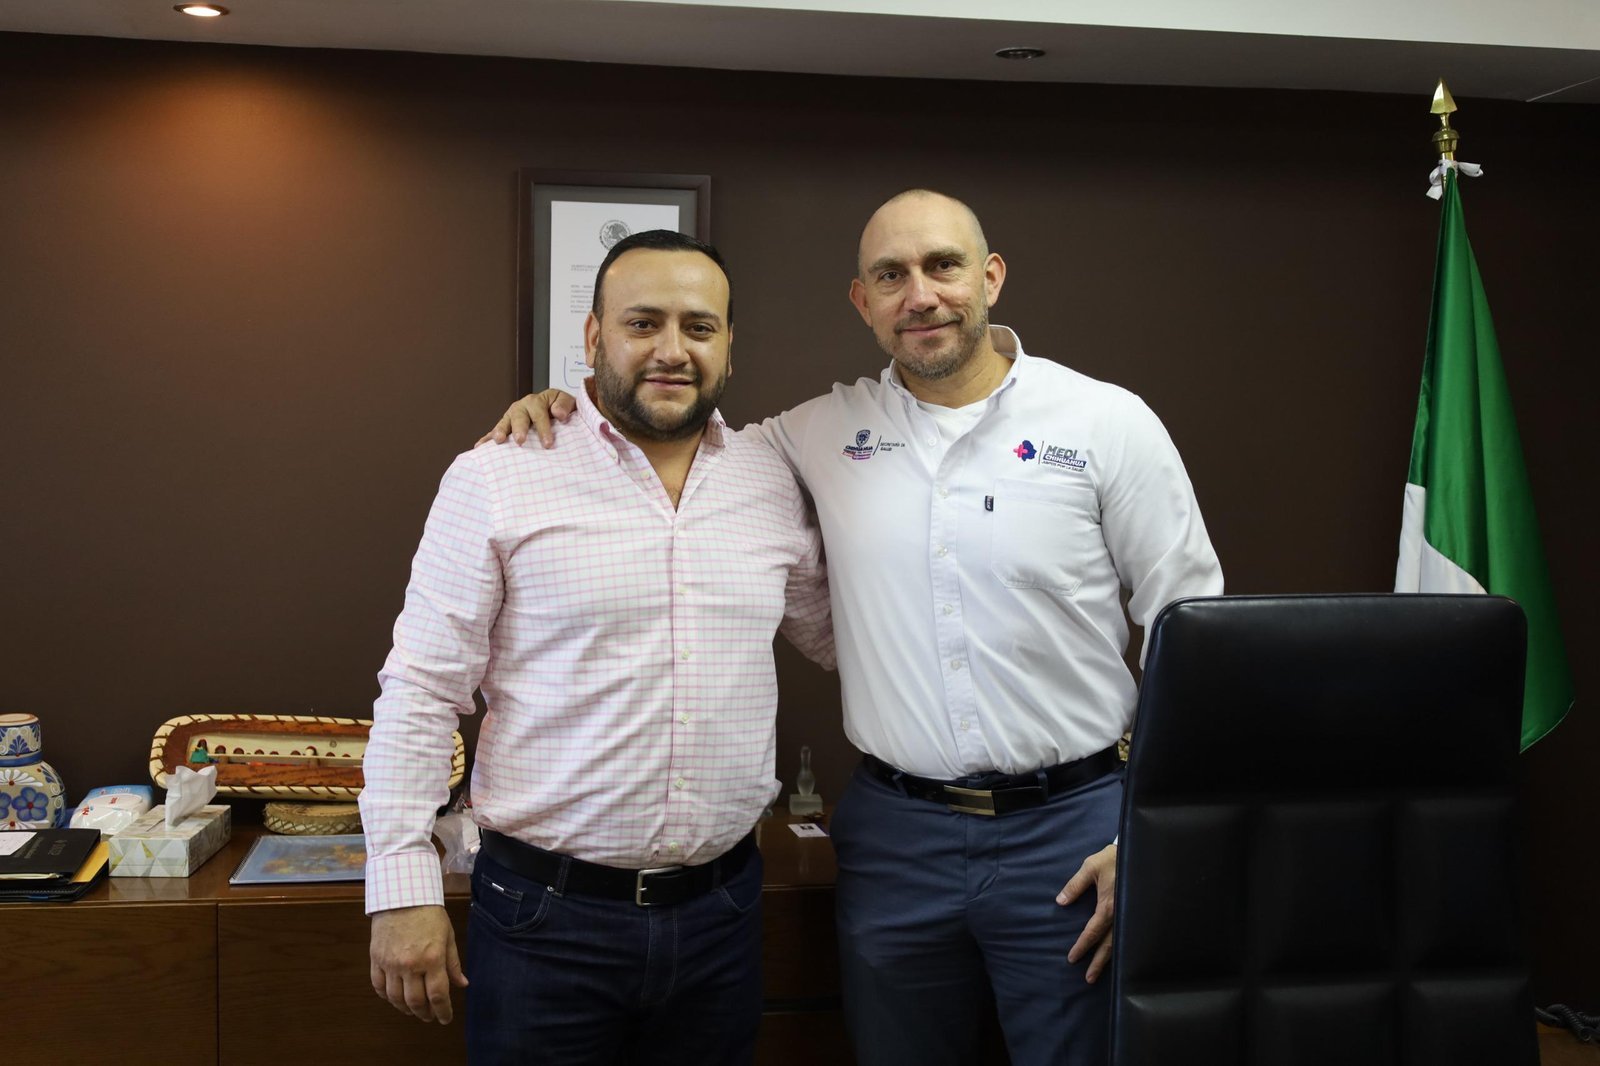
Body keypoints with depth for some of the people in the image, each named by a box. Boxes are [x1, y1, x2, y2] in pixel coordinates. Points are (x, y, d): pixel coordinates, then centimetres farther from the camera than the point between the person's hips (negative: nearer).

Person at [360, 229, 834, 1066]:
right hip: (545, 915, -3)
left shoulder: (773, 484, 4)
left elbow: (836, 637, 17)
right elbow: (420, 694, -7)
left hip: (720, 909, 4)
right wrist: (404, 890, -9)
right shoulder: (497, 479, -7)